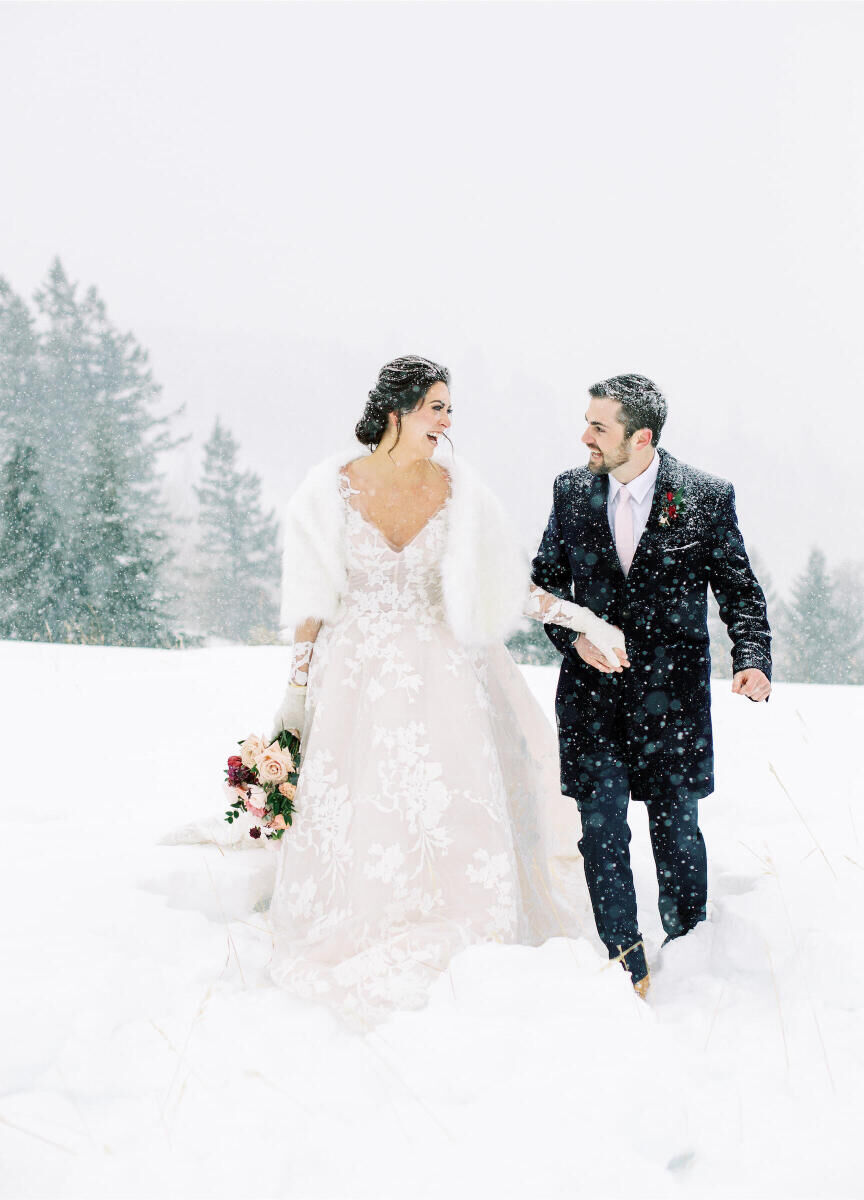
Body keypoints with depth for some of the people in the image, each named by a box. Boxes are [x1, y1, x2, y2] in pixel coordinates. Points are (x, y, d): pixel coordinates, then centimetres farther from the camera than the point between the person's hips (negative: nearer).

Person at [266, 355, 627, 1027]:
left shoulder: (458, 492, 0)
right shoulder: (335, 486, -4)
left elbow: (511, 585, 3)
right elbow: (314, 597, 1)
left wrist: (587, 622, -4)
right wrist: (297, 689, 1)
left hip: (439, 672, 1)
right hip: (356, 673, -1)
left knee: (454, 807, -4)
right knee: (351, 816, 1)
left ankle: (458, 953, 11)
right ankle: (352, 952, 18)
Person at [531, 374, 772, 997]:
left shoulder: (707, 496, -5)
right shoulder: (571, 490, 3)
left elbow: (739, 588, 2)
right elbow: (547, 578, 11)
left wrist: (752, 658, -12)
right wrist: (574, 634, -6)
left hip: (672, 691, -2)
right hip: (593, 687, 2)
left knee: (677, 828, 5)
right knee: (601, 829, 1)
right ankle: (626, 965, 15)